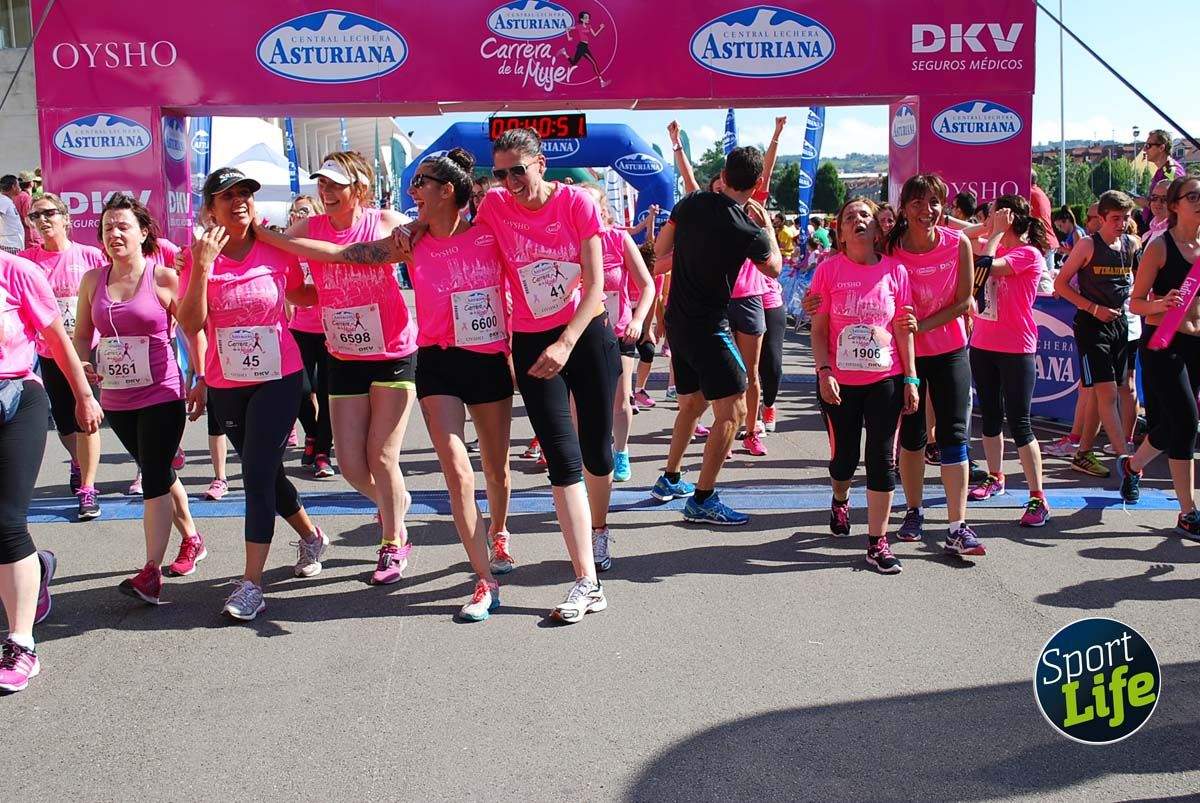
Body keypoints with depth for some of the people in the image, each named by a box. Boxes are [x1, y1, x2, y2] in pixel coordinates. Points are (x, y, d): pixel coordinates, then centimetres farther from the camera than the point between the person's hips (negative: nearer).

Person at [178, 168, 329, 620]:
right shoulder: (198, 257, -3)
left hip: (278, 379, -3)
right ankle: (311, 536, 42)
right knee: (265, 472, 17)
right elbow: (191, 325, -14)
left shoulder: (276, 251, -5)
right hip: (225, 385, 3)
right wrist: (203, 266, -20)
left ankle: (251, 584, -6)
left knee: (258, 474, -10)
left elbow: (299, 295, 14)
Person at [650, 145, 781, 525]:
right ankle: (702, 499, -6)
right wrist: (767, 224, 15)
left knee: (692, 402, 22)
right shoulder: (748, 230, -16)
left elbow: (660, 251, 12)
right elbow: (775, 268, 6)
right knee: (732, 410, -4)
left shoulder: (690, 204, -2)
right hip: (709, 327, -7)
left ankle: (669, 480, 32)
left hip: (677, 320, 7)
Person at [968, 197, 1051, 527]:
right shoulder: (997, 249, 12)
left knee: (1019, 423, -9)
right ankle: (995, 478, 33)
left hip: (1015, 350, -8)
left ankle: (1038, 499, -4)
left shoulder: (1029, 253, -12)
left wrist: (996, 232, -13)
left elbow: (986, 266, -24)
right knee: (990, 416, 17)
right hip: (983, 345, 8)